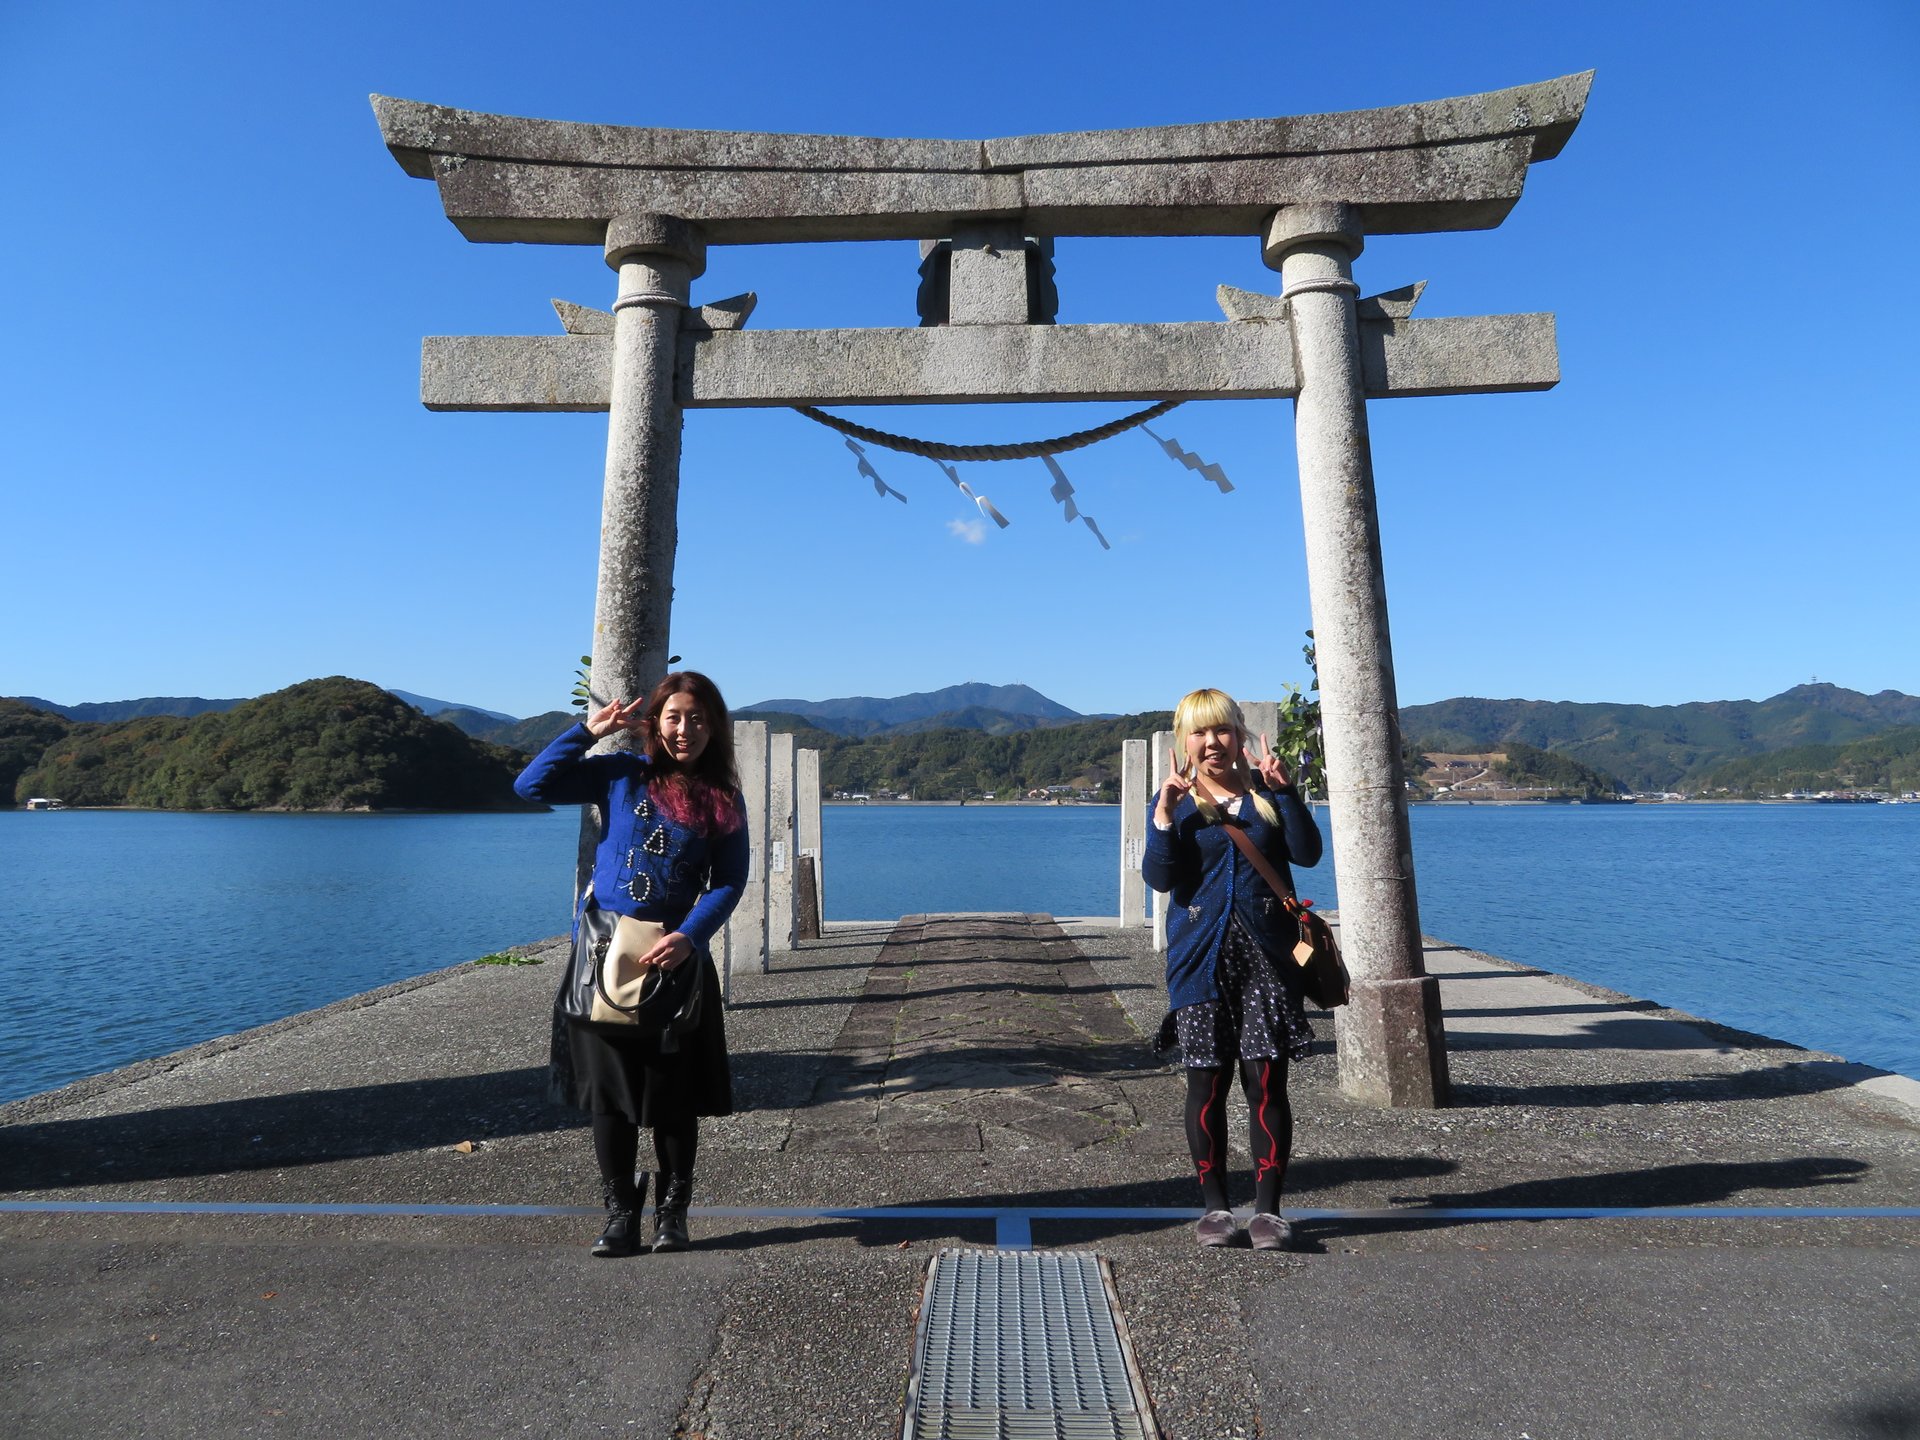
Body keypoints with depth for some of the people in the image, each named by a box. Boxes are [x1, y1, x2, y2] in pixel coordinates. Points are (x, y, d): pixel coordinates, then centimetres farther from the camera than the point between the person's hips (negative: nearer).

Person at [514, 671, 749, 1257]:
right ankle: (620, 1216, 22)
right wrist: (587, 731, -9)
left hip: (676, 960, 0)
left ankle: (672, 1213, 26)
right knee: (608, 1093, 7)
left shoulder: (723, 800, 2)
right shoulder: (621, 774, 1)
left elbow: (729, 882, -2)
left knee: (674, 1099, 8)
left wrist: (688, 937, -16)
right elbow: (532, 784, -3)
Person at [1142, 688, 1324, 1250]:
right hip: (1202, 957, 0)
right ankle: (1214, 1204, 19)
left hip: (1266, 954, 1)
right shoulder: (1173, 801, 5)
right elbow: (1159, 878, -6)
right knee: (1207, 1082, 5)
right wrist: (1165, 815, -18)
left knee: (1266, 1081, -1)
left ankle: (1267, 1208, 11)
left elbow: (1307, 852, -4)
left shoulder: (1265, 793, 9)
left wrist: (1285, 791, -13)